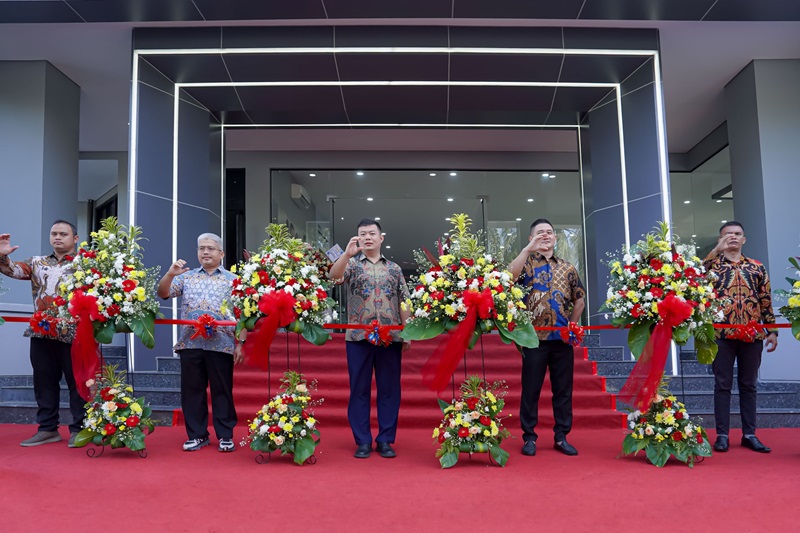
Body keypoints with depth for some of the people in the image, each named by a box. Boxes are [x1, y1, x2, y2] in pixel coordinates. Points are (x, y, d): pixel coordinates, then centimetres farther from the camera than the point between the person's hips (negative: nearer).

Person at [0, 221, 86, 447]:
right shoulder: (37, 262, 17)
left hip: (72, 334, -5)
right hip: (41, 334, 5)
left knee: (77, 381, 0)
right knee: (44, 382, 10)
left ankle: (78, 429, 7)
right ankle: (47, 428, 19)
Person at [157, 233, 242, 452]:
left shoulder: (232, 280, 8)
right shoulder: (186, 277, 14)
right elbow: (163, 293, 5)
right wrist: (170, 274, -13)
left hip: (221, 344, -2)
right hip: (190, 343, 2)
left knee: (222, 390, 3)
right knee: (192, 389, 7)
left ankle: (226, 435, 13)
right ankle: (196, 434, 19)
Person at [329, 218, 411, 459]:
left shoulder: (394, 268, 12)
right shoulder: (352, 263, 7)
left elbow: (404, 303, 12)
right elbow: (334, 275, -15)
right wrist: (347, 253, -31)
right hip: (359, 337, -1)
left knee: (389, 389, 5)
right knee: (359, 389, 3)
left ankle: (385, 440, 15)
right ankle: (363, 441, 13)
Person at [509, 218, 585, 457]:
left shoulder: (567, 268, 12)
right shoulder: (527, 263, 2)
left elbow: (579, 300, 18)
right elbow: (510, 275, -21)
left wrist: (572, 325, 7)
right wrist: (528, 249, -26)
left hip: (562, 339, 3)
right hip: (535, 338, -3)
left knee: (563, 389, 8)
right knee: (531, 389, 3)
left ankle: (561, 437, 19)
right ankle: (529, 437, 13)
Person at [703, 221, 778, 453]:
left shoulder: (757, 267, 13)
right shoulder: (713, 264, 6)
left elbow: (766, 301, 12)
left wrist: (772, 330, 6)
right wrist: (717, 250, -15)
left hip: (752, 334, 3)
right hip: (722, 333, -2)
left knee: (748, 385, 9)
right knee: (723, 384, 2)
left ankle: (749, 434, 16)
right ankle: (722, 434, 7)